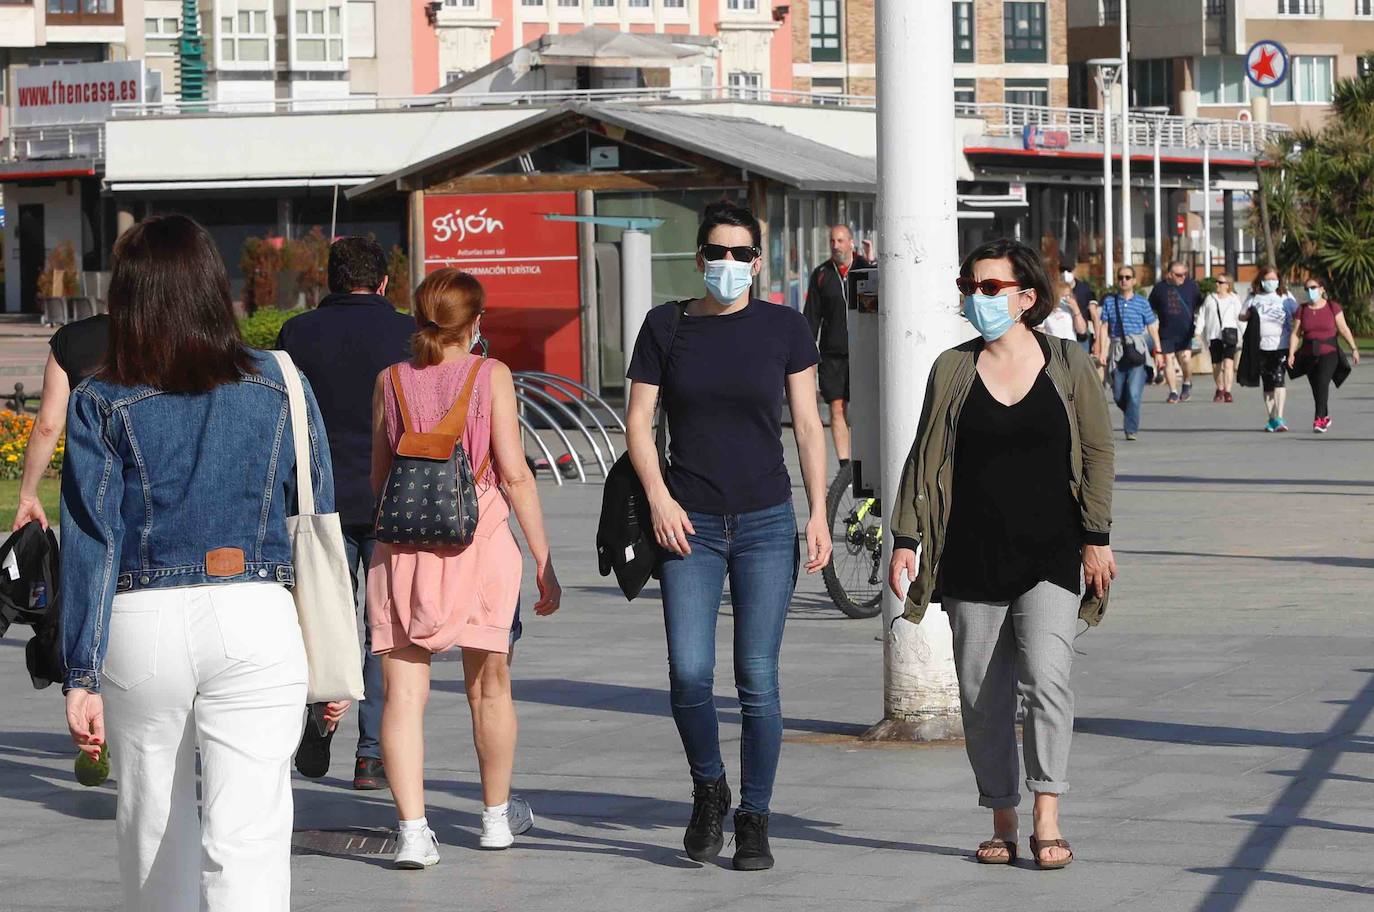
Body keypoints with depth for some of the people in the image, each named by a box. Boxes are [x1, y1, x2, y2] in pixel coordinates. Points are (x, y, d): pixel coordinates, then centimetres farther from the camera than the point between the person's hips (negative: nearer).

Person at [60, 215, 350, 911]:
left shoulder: (102, 404, 1)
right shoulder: (279, 386, 5)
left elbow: (91, 544, -2)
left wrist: (82, 676, -1)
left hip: (142, 623, 0)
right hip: (255, 619, 0)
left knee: (152, 829, 16)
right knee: (246, 839, -6)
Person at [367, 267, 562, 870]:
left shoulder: (391, 381, 5)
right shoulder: (490, 376, -2)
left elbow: (379, 476, 13)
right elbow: (515, 474, -6)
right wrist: (544, 561, -2)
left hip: (402, 543, 1)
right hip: (478, 539, -1)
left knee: (404, 692, -1)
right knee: (489, 685, 15)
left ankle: (413, 829, -13)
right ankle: (497, 816, 29)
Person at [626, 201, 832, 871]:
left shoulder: (783, 327, 4)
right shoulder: (666, 326, 4)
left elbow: (807, 424, 6)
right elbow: (638, 422, 6)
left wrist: (819, 513, -1)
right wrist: (659, 498, -8)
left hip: (767, 522, 0)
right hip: (690, 524, 0)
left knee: (758, 680, -3)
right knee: (689, 675, -10)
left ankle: (754, 819, 10)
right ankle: (708, 790, 16)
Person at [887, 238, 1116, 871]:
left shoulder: (1068, 364, 3)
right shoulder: (953, 369, 6)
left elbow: (1098, 453, 4)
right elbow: (925, 459, 9)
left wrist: (1096, 539, -1)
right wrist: (905, 539, 3)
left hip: (1049, 557, -2)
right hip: (973, 558, 2)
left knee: (1046, 676, -18)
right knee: (982, 696, 3)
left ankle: (1047, 823, -14)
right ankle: (1002, 823, 14)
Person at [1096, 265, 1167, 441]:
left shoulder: (1142, 303, 6)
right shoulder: (1110, 301, 9)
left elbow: (1152, 328, 8)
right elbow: (1104, 327, 8)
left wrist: (1158, 352, 4)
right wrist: (1102, 351, 0)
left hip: (1137, 351, -2)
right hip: (1117, 351, 2)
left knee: (1134, 393, -13)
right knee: (1118, 395, 6)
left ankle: (1131, 429, -7)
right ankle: (1131, 418, 31)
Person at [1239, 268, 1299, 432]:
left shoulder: (1285, 296, 7)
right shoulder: (1254, 298, 10)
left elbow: (1298, 314, 10)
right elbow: (1241, 317, 12)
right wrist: (1249, 314, -9)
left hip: (1281, 345, -3)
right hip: (1262, 346, 3)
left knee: (1278, 379, -16)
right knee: (1267, 383, 9)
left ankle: (1279, 418, -20)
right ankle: (1271, 418, 18)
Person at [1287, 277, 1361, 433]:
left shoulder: (1333, 307, -2)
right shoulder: (1302, 310, 4)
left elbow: (1344, 329, -1)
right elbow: (1296, 334, 1)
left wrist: (1354, 348, -6)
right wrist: (1291, 354, -9)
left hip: (1329, 353, -4)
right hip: (1309, 354, 4)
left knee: (1322, 382, -21)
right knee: (1316, 389, 9)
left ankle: (1319, 420, -24)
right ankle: (1325, 417, 29)